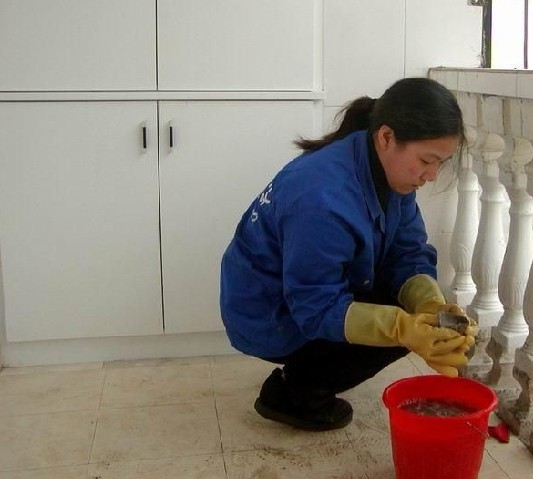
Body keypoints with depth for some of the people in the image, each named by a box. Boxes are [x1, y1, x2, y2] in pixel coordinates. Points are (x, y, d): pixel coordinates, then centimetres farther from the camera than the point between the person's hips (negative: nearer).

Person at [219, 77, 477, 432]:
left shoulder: (390, 172, -9)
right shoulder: (322, 200, -35)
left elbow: (409, 253, -8)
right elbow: (316, 309, -31)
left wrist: (431, 305, -28)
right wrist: (406, 329, -41)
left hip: (318, 293, 8)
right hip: (269, 317, -8)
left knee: (414, 309, 4)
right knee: (409, 322, -14)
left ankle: (303, 373, 13)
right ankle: (294, 391, -3)